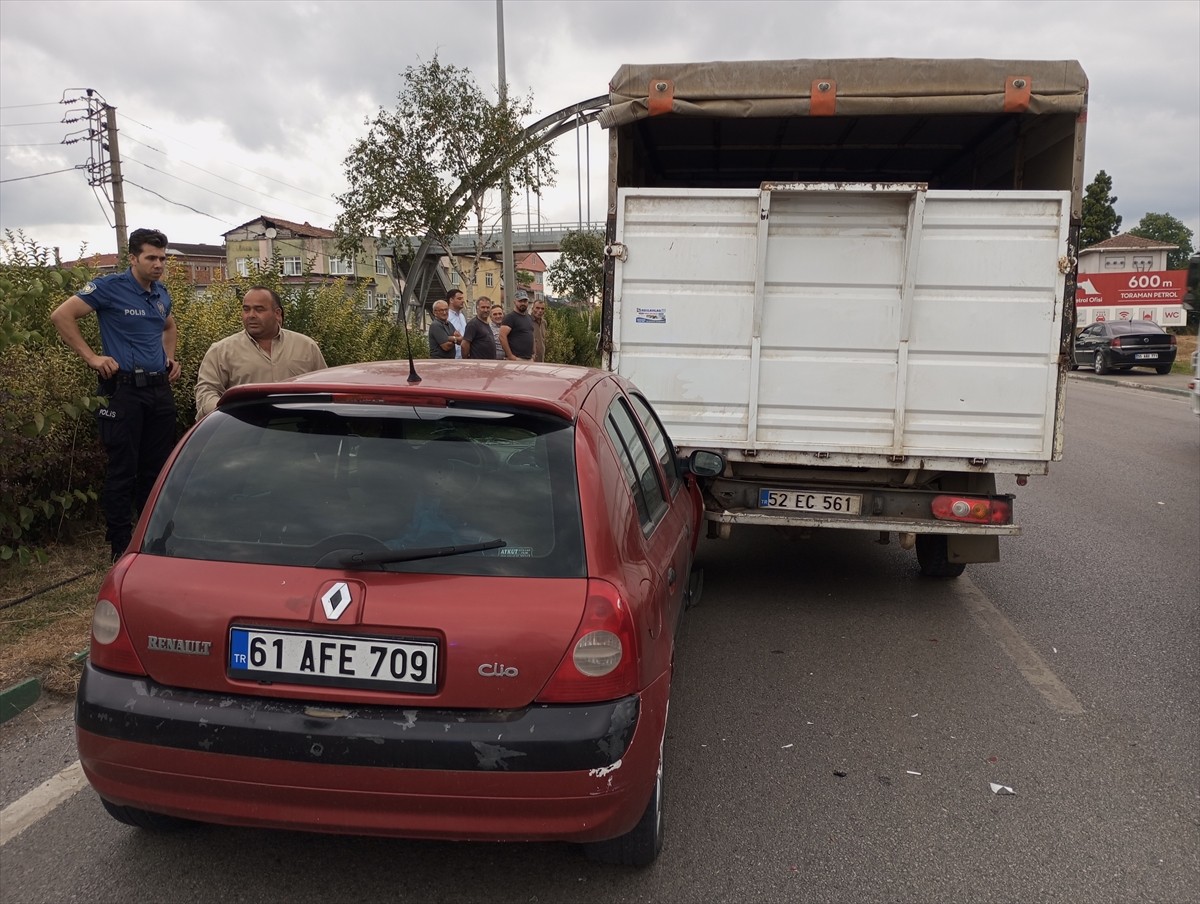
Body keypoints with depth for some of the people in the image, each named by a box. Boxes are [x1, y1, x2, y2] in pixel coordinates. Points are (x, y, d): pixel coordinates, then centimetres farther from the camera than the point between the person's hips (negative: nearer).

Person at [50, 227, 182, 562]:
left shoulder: (161, 293, 12)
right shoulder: (110, 287, -8)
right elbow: (62, 315, -11)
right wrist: (92, 358, -13)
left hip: (159, 388, 7)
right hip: (124, 390, -6)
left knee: (157, 467, 12)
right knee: (123, 471, -2)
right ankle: (121, 546, 7)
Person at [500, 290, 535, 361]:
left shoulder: (530, 318, 18)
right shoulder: (511, 317, -7)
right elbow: (502, 336, -17)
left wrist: (532, 354, 17)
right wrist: (510, 356, -19)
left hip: (529, 359, 8)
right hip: (517, 359, -8)